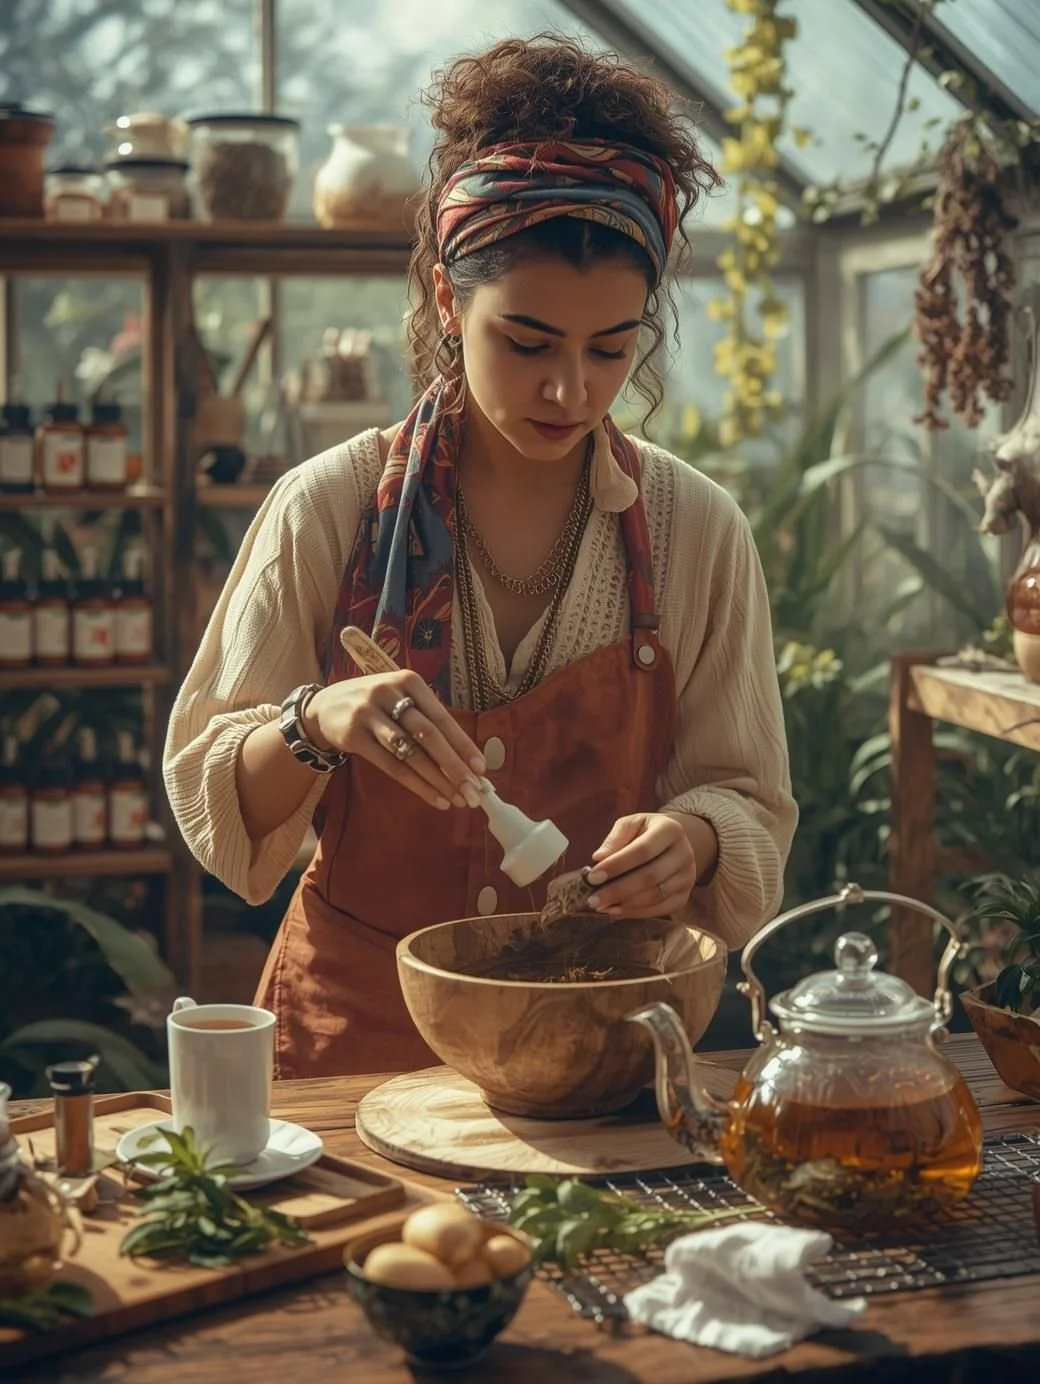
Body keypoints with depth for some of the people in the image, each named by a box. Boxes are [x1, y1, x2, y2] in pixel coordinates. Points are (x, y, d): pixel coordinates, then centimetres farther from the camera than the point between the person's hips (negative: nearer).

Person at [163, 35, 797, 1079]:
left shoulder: (698, 533, 0)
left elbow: (751, 805, 5)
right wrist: (315, 723, -22)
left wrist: (691, 838, -17)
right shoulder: (329, 509, -4)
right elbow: (206, 788, -2)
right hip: (357, 1023, -1)